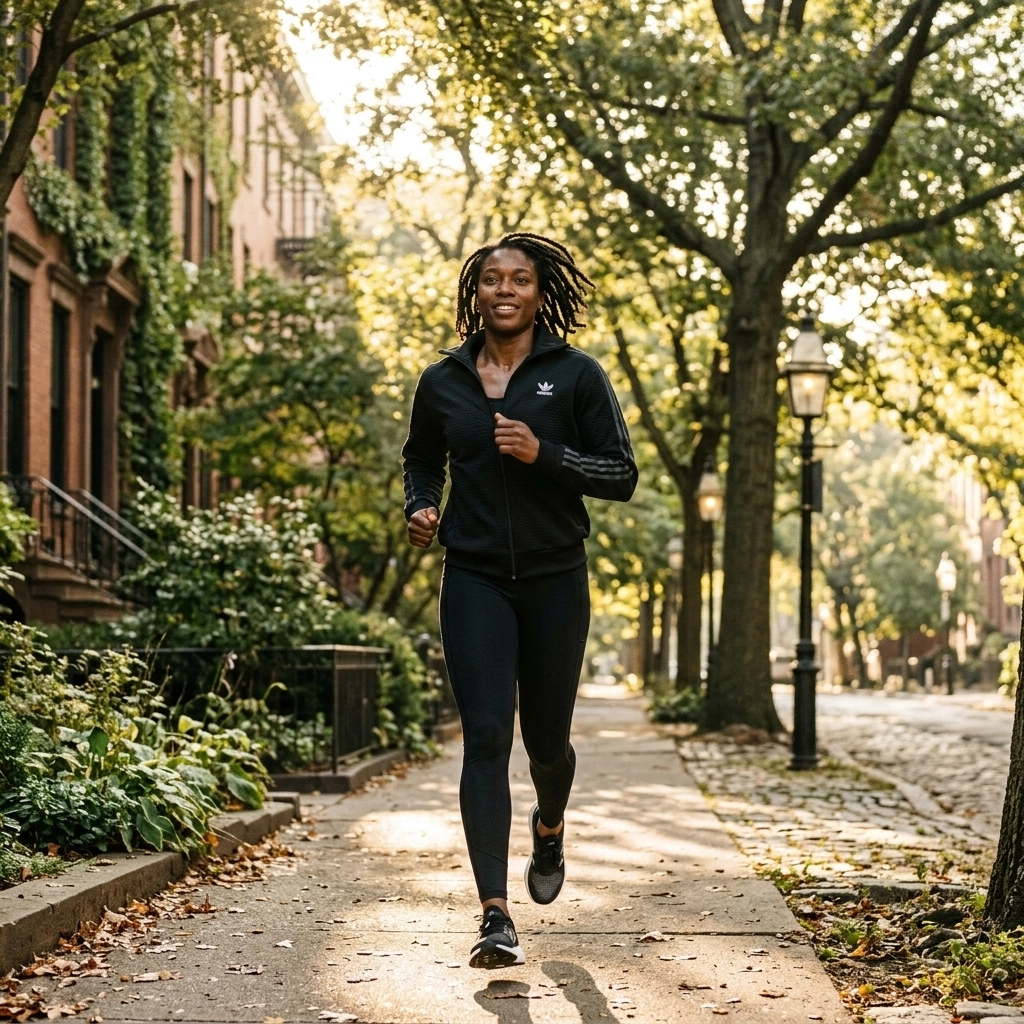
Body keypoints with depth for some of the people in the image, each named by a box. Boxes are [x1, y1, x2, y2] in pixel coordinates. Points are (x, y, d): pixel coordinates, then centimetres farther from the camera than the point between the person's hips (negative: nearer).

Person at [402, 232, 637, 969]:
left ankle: (549, 828, 48)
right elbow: (421, 459, 23)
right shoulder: (442, 382, 5)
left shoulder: (577, 375, -3)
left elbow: (621, 475, -5)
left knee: (546, 738, 12)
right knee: (486, 738, -12)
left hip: (555, 581, 0)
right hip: (475, 580, 1)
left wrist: (544, 454, -19)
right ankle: (496, 916, -14)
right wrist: (420, 506, 2)